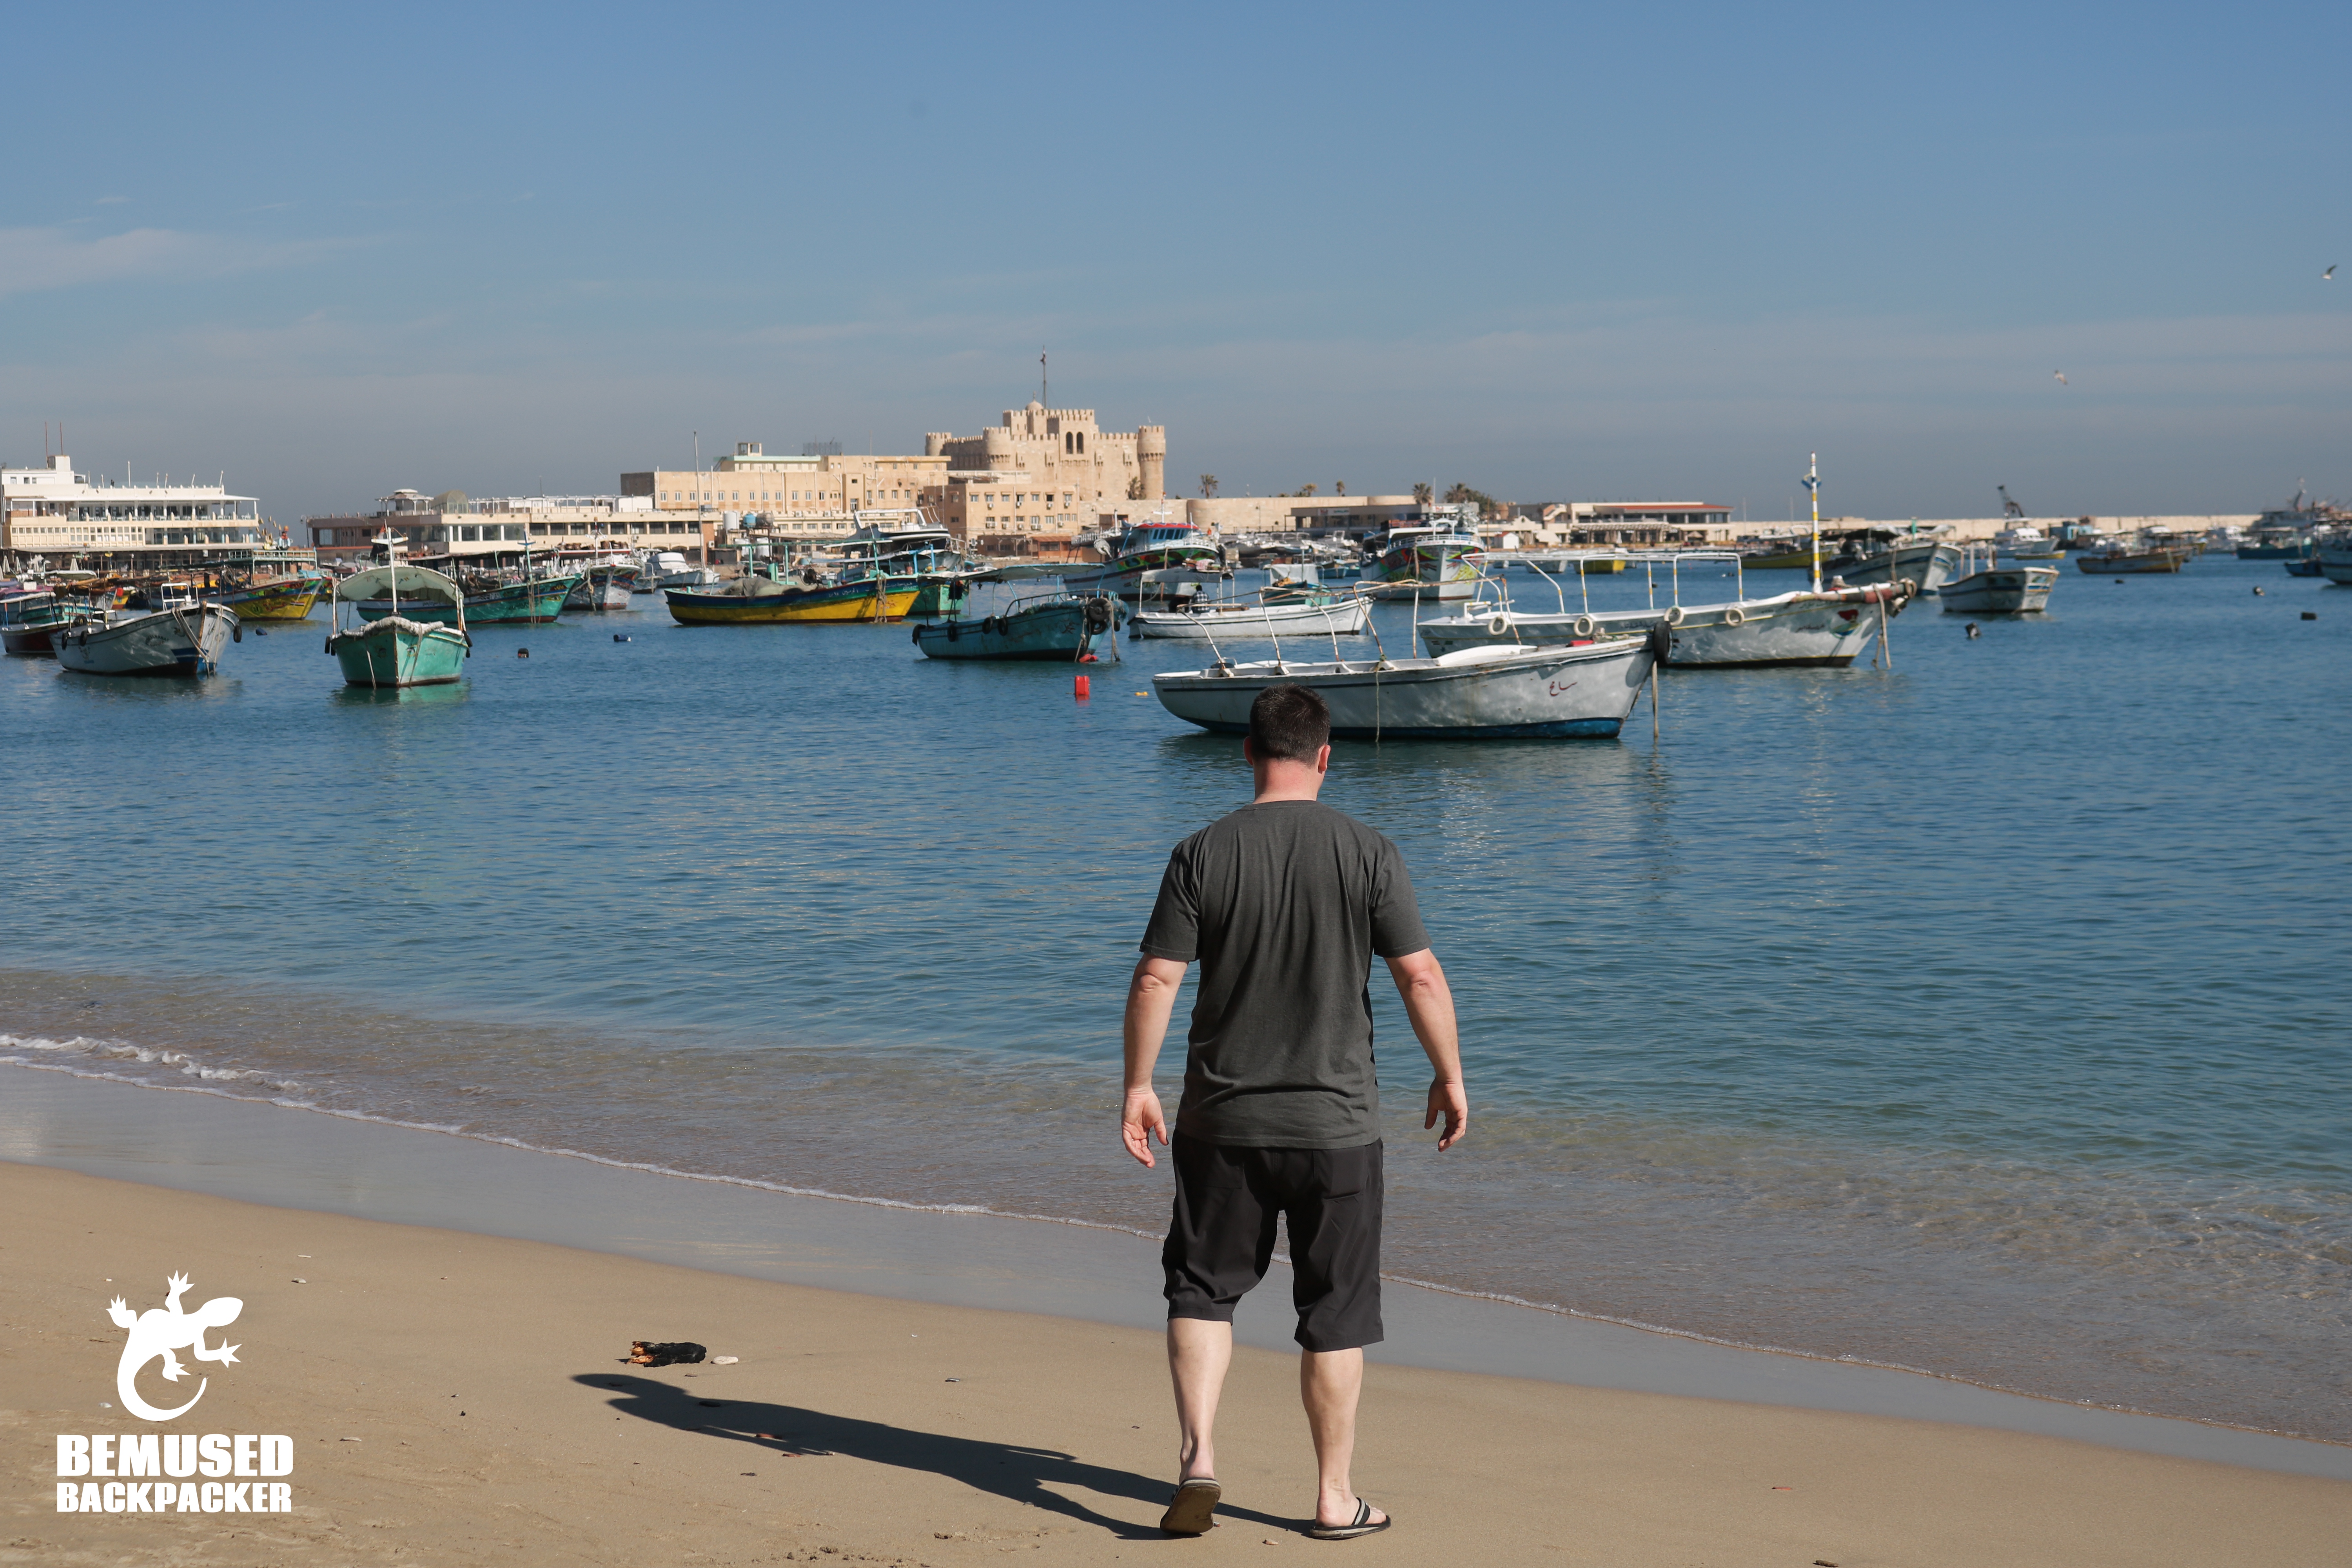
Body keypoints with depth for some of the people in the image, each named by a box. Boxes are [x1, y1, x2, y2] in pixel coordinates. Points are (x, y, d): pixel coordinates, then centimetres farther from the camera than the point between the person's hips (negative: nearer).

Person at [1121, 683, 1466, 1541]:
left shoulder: (1202, 854, -5)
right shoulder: (1367, 852, -6)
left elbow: (1154, 980, -6)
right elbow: (1421, 975, -6)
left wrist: (1137, 1087, 5)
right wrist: (1450, 1078, 6)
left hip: (1223, 1122, 1)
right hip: (1335, 1122, 0)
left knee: (1202, 1288, 16)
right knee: (1335, 1312, 10)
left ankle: (1198, 1455, 0)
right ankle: (1335, 1498, 17)